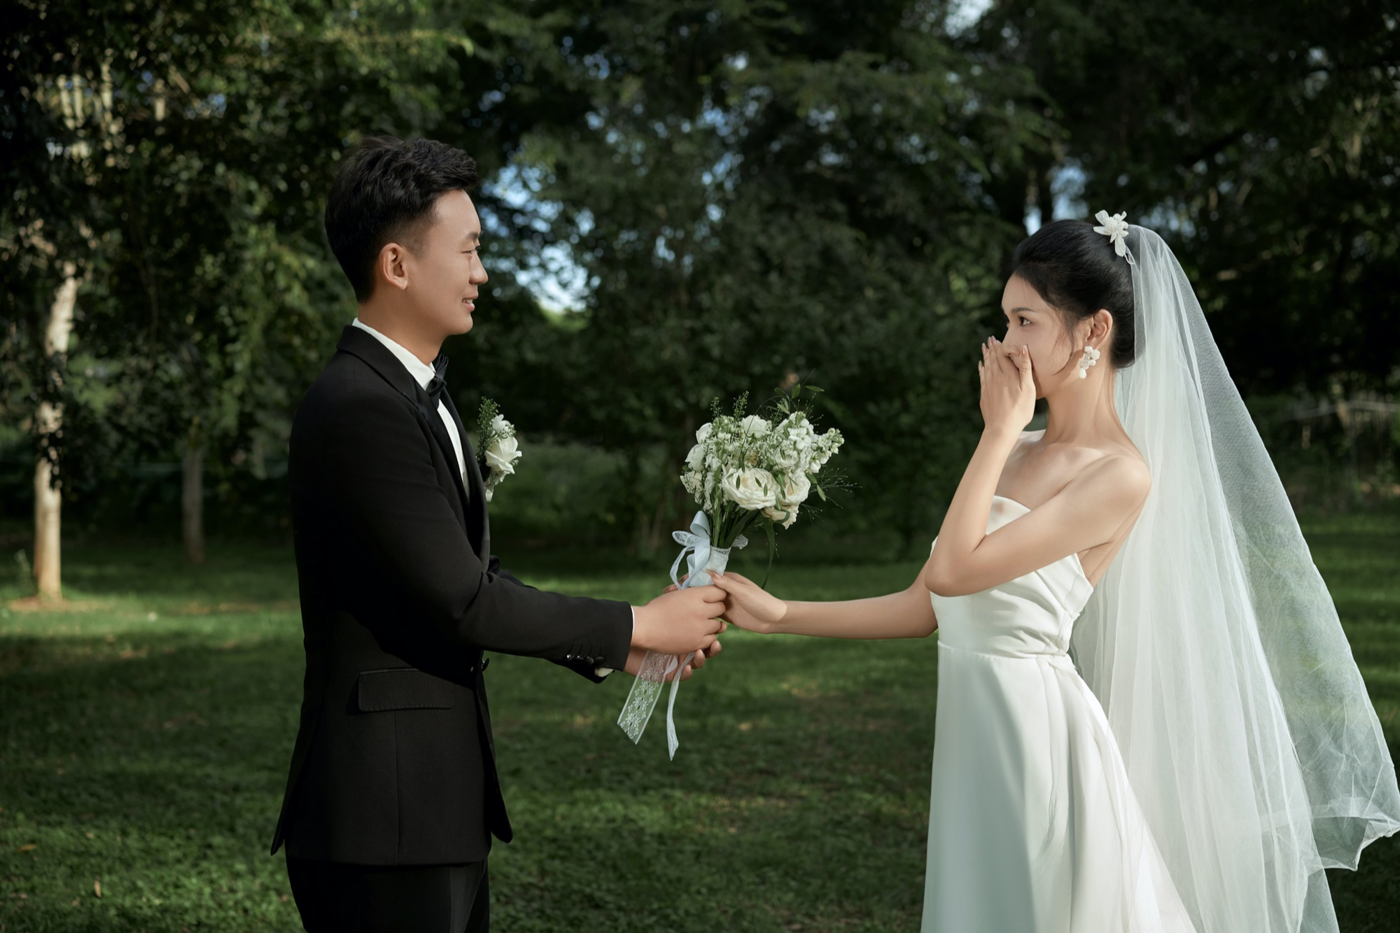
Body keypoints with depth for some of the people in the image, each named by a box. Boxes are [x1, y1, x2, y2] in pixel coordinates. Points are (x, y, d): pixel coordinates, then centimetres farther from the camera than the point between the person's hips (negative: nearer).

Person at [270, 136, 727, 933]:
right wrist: (635, 625, -9)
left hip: (440, 806, 9)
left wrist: (614, 649, 8)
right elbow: (463, 603, -20)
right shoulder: (359, 410, -19)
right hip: (385, 818, -9)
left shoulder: (417, 395, 13)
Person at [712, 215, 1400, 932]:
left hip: (1035, 738, -7)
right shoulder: (1019, 453, 10)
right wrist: (780, 615, 5)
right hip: (974, 732, 7)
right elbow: (926, 607, 10)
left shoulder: (1120, 476, -14)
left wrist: (999, 428, -10)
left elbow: (954, 570, -19)